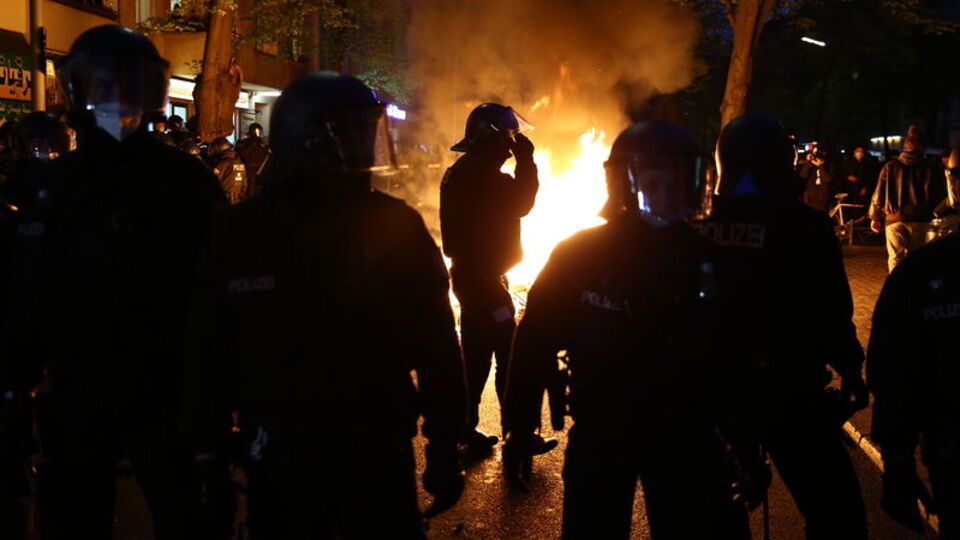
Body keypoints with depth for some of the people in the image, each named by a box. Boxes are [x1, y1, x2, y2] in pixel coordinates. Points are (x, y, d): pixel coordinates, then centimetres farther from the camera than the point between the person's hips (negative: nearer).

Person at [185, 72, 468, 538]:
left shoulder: (395, 226, -5)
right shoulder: (241, 231, -3)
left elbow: (433, 340, -2)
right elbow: (212, 348, 3)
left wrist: (444, 445, -2)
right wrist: (207, 448, 5)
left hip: (378, 453, 0)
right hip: (278, 458, 1)